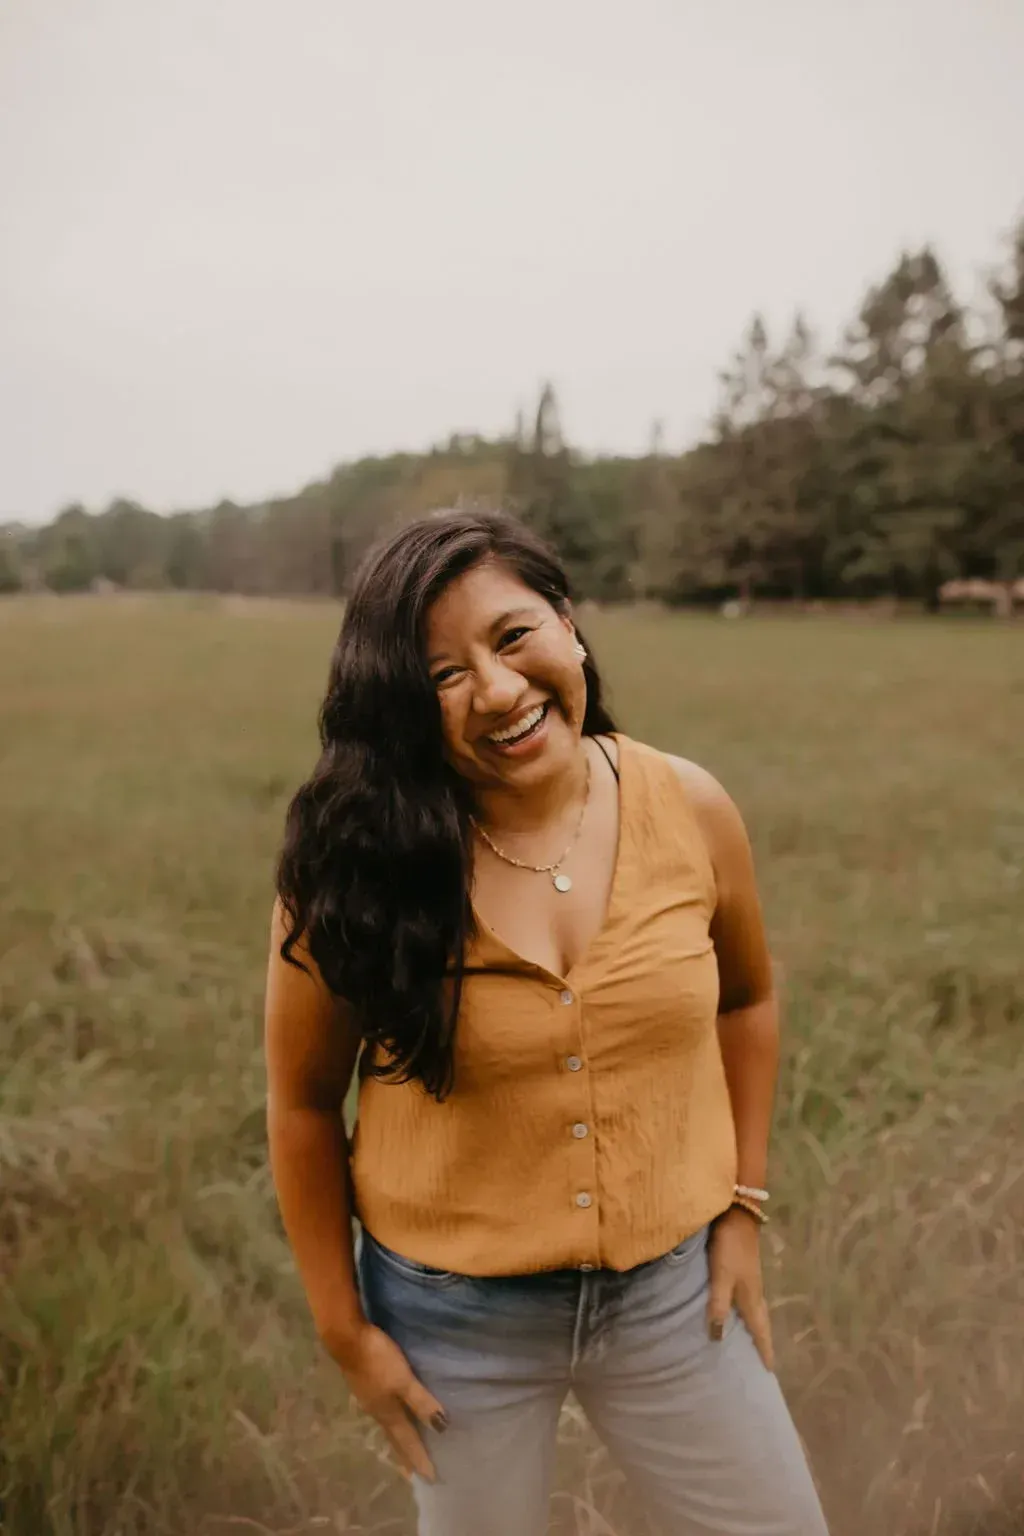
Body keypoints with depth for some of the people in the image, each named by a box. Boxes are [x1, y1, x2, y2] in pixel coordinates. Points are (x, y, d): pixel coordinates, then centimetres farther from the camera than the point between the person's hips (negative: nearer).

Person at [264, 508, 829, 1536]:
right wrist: (344, 1329, -1)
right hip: (454, 1316, -1)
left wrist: (742, 1206, 3)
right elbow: (303, 1103, -6)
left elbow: (746, 1000, 5)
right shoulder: (352, 866, -18)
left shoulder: (689, 810, -12)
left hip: (675, 1289, 2)